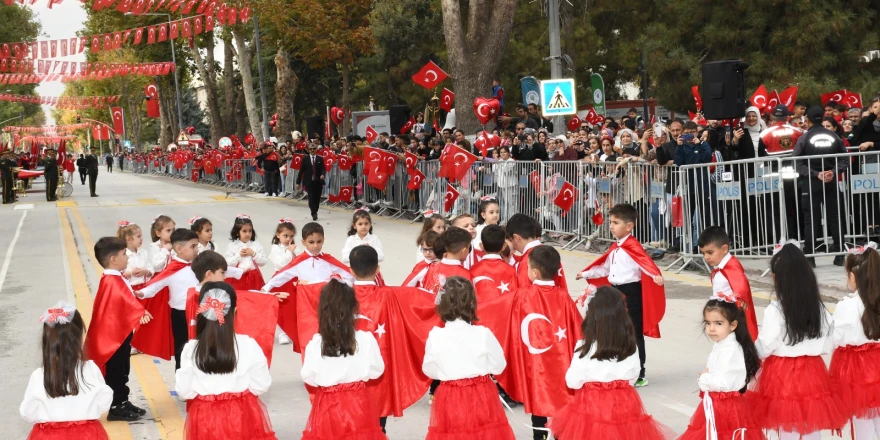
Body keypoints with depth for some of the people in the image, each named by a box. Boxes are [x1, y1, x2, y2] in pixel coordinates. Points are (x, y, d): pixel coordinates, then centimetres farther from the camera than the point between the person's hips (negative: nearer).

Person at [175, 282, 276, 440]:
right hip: (243, 416, 0)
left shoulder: (191, 349, -13)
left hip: (205, 418, 0)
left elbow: (184, 392, -8)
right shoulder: (248, 345, -13)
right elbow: (261, 386, -6)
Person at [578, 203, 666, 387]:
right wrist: (585, 274, 32)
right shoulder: (615, 248, 12)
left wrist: (656, 275, -47)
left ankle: (639, 374, 9)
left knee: (634, 334, 0)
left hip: (631, 293, -9)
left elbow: (646, 262, -29)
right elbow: (605, 268, 24)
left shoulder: (633, 247, -14)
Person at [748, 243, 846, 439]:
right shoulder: (818, 307, -1)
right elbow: (827, 345, 7)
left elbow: (764, 348, -10)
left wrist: (752, 348, 10)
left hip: (783, 373, -4)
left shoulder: (775, 310, -16)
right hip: (813, 371, 4)